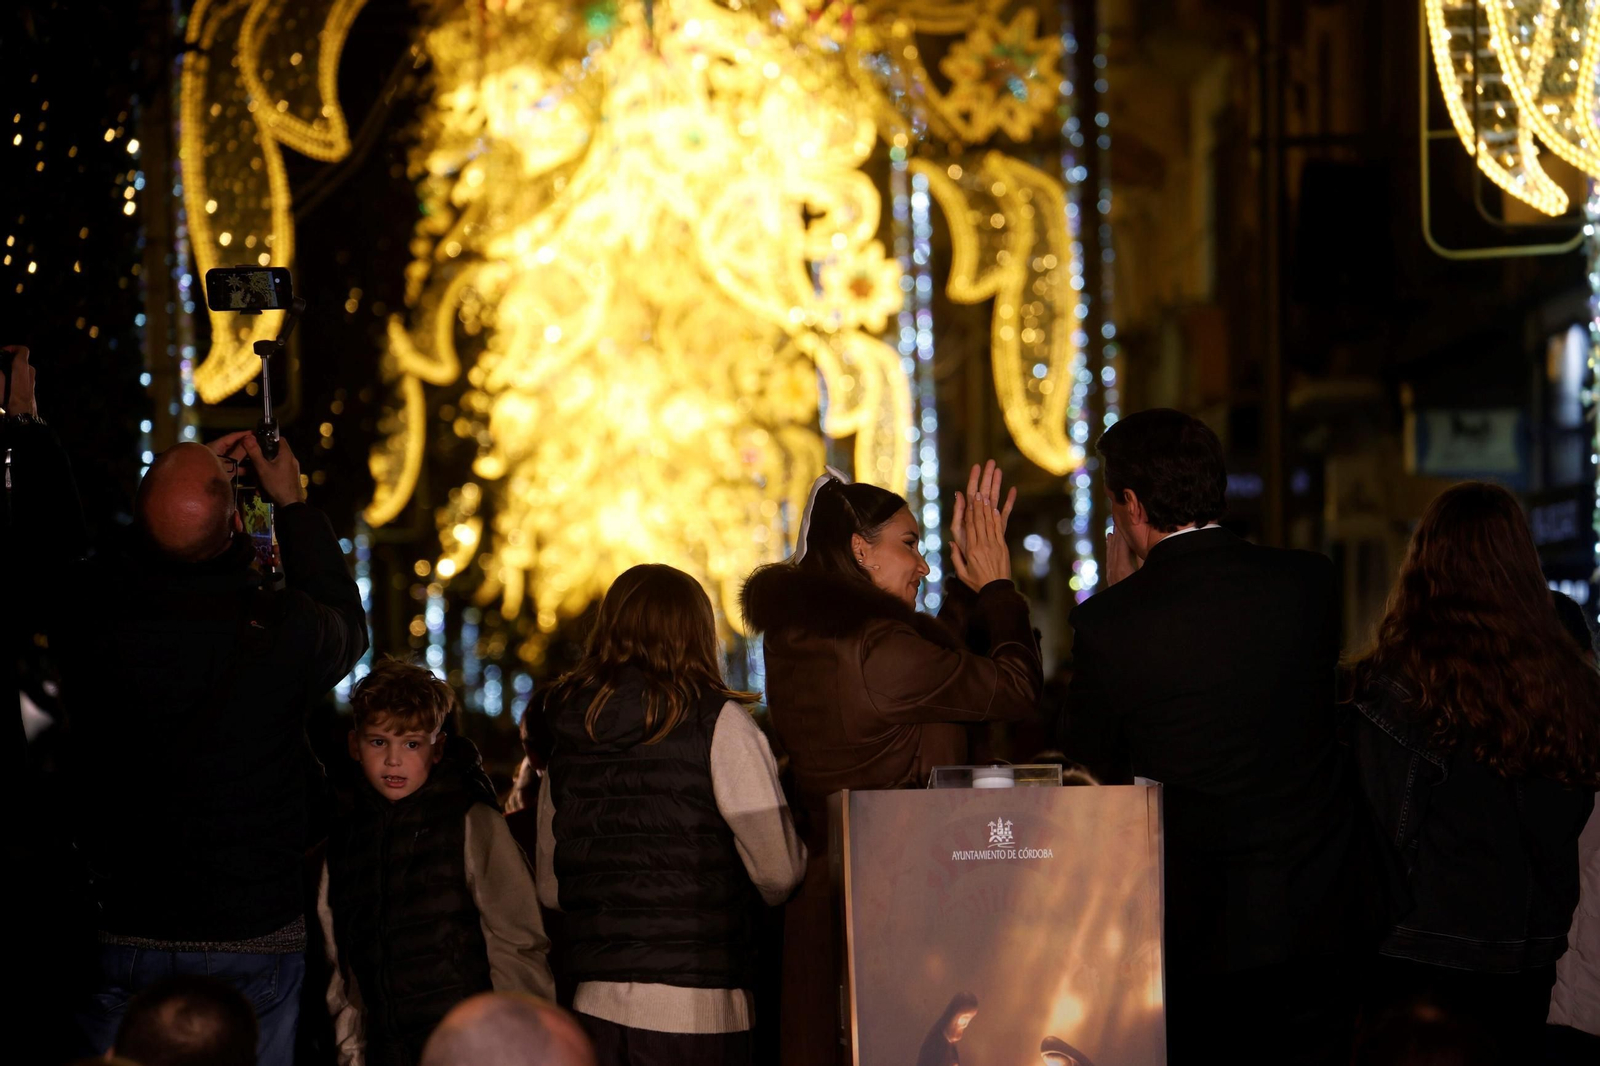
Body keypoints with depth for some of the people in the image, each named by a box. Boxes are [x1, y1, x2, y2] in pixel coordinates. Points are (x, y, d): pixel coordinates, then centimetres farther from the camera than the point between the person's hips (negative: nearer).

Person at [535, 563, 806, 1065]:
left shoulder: (566, 738, 8)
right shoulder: (718, 723, -7)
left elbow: (549, 888, 15)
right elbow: (779, 871, -8)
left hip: (596, 1005, 5)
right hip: (697, 1011, -4)